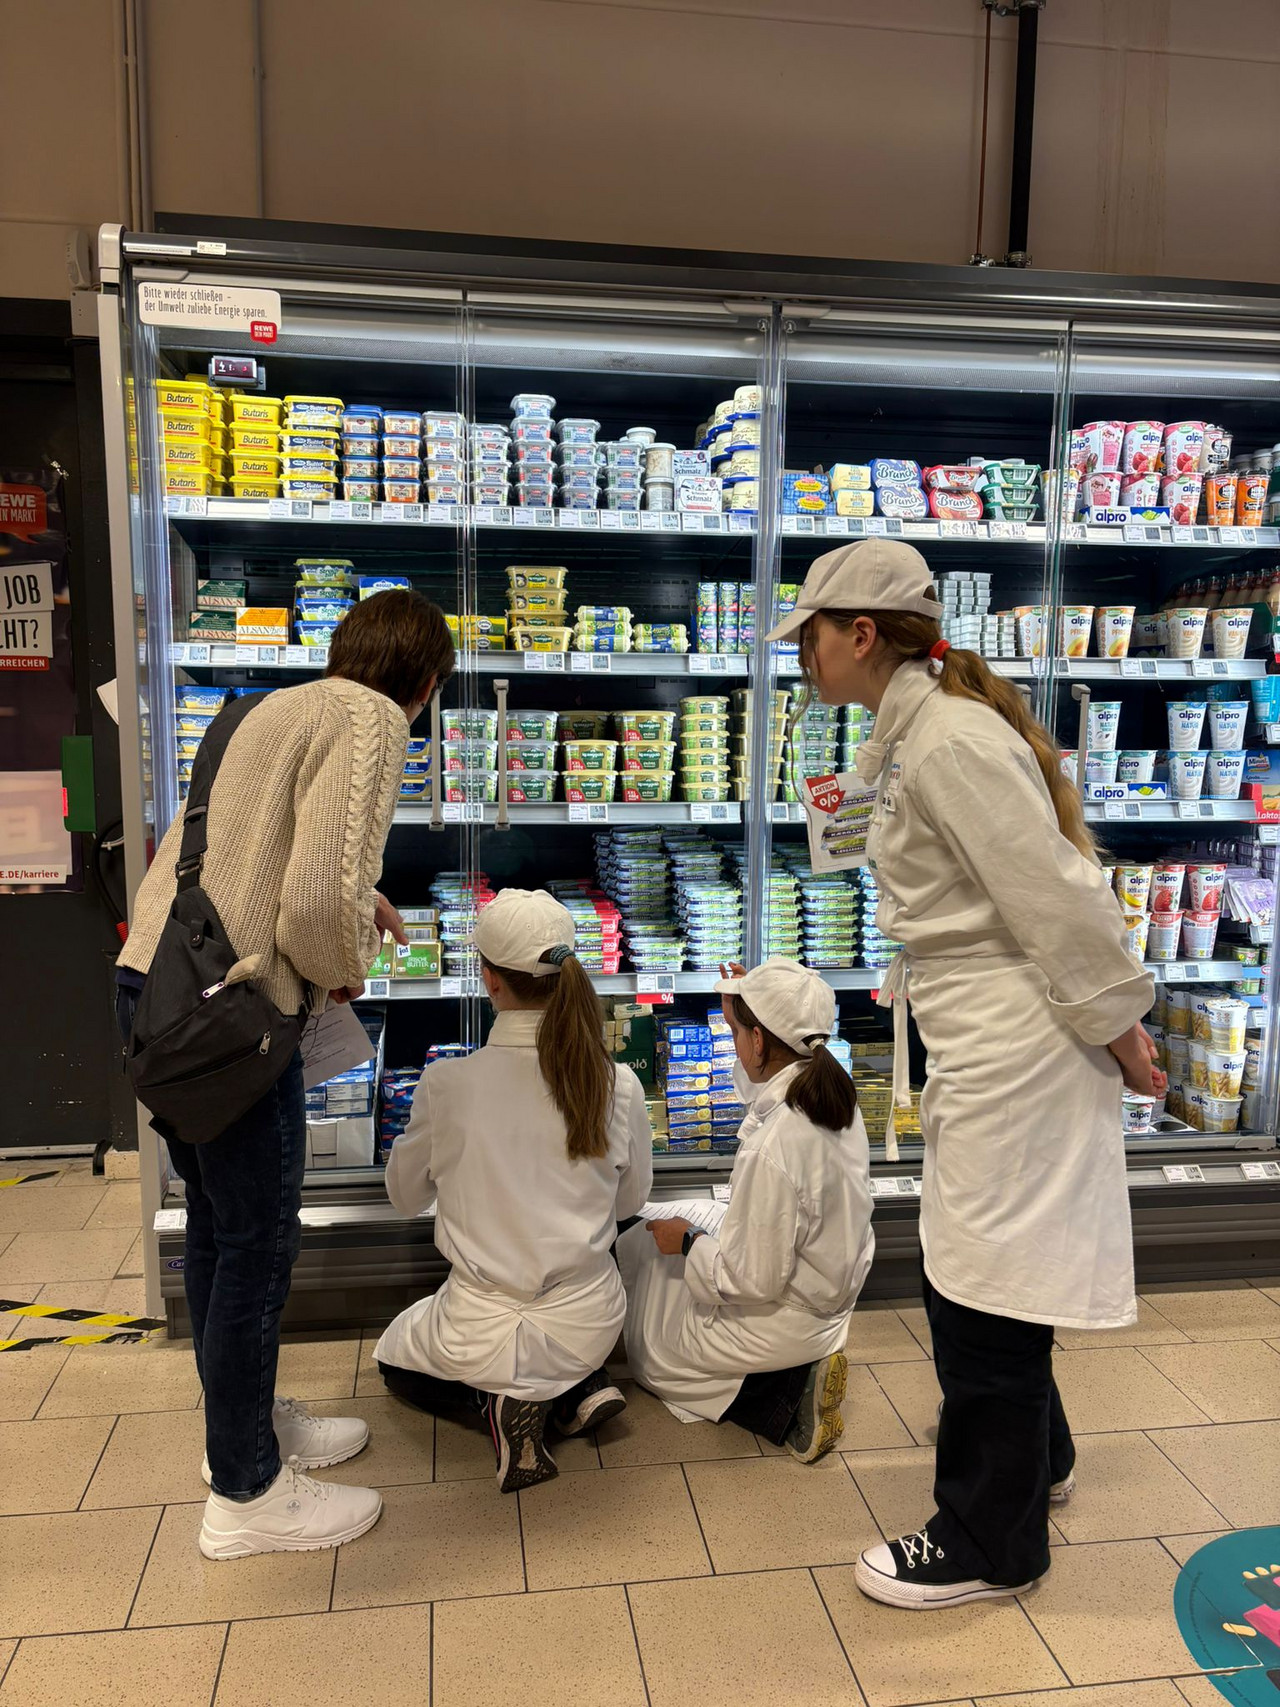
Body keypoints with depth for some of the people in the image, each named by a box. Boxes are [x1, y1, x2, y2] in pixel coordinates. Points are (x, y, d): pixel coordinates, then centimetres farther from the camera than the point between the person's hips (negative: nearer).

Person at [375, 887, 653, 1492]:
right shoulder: (617, 1084, -16)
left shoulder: (446, 1085, -21)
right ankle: (578, 1391, 12)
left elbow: (405, 1195, -1)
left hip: (482, 1336, -3)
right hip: (590, 1328, 3)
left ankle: (499, 1401, 4)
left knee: (395, 1357, 32)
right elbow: (631, 1201, 2)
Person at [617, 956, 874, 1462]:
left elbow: (755, 1280, -27)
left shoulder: (770, 1150, -37)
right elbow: (761, 1092, 15)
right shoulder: (836, 1095, -10)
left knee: (647, 1349, 19)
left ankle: (786, 1399, 2)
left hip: (785, 1323, -8)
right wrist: (743, 1009, 13)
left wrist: (689, 1243, -11)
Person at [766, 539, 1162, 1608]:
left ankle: (990, 1541, 26)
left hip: (1017, 1045, -10)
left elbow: (1058, 896, -21)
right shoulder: (915, 736, 12)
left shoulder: (951, 740, -20)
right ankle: (1036, 1460, 46)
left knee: (986, 1288, 4)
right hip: (983, 1042, 10)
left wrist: (1118, 1028, -12)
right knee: (974, 1270, 23)